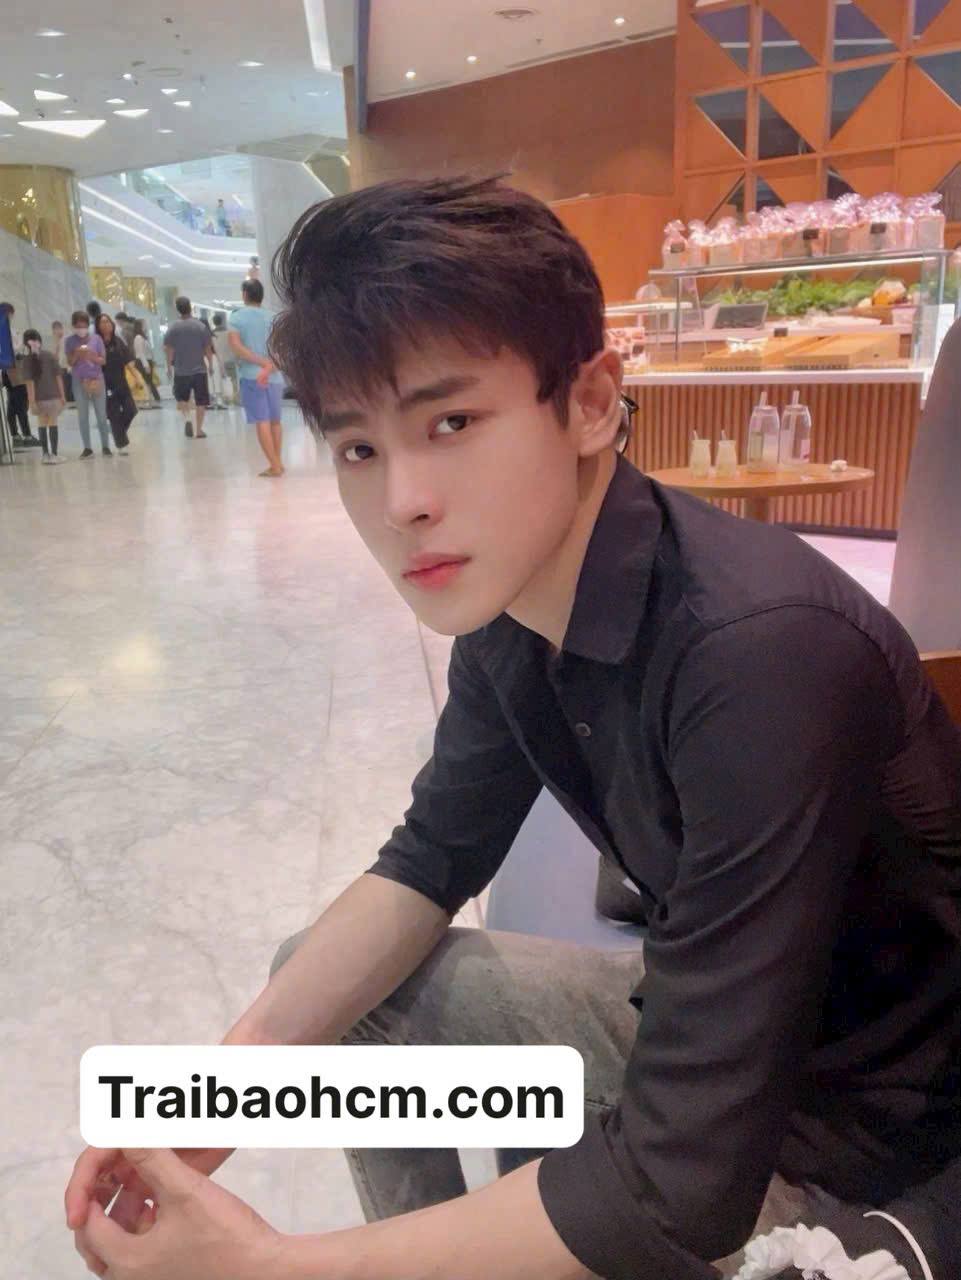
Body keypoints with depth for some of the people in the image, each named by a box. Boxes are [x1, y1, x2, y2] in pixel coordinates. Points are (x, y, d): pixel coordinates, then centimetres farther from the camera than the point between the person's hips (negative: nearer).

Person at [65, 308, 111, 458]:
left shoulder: (96, 338, 0)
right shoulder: (70, 341, 1)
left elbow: (103, 360, 0)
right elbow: (70, 362, 0)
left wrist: (92, 357, -18)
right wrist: (76, 354, -18)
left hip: (97, 379, 0)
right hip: (79, 381, 1)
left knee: (101, 415, 2)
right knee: (82, 416, 3)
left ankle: (105, 446, 11)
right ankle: (87, 448, 9)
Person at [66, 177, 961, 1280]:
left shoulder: (760, 651, -34)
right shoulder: (500, 590, -9)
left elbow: (679, 1187, -32)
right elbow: (431, 860, 2)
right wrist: (235, 1072, -11)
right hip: (694, 1022, 7)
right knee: (314, 977, 8)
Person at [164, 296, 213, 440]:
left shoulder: (173, 328, -5)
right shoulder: (201, 326, -4)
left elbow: (169, 350, -4)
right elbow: (208, 349, -1)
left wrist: (169, 366, 9)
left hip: (181, 371, 0)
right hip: (200, 370, 0)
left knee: (182, 398, 18)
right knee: (201, 401, 8)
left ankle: (187, 418, -6)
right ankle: (199, 430, 8)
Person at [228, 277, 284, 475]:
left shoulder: (237, 316, 1)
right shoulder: (272, 317, 6)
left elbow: (236, 346, -11)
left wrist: (262, 362, -11)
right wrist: (268, 368, -17)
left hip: (250, 375, -3)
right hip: (274, 376, 3)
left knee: (262, 421, -3)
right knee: (275, 421, 15)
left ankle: (274, 466, -7)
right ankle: (278, 463, 21)